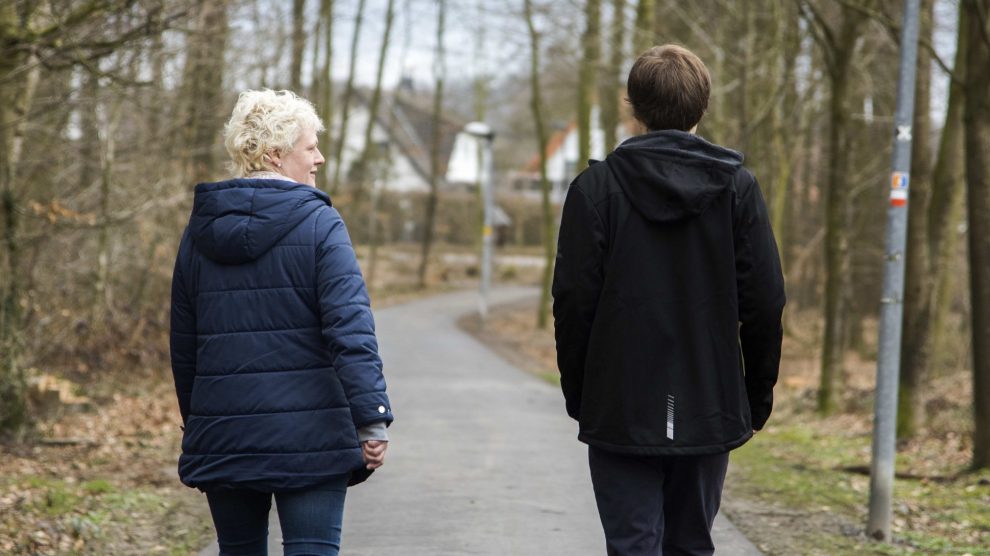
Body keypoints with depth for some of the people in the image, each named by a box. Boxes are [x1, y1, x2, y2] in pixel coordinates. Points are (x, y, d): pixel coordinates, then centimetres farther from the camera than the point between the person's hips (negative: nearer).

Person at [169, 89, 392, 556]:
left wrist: (195, 424, 24)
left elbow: (183, 345, 14)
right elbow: (351, 329, -18)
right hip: (309, 432, -5)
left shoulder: (200, 232, 8)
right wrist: (372, 418, -18)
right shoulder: (319, 224, -8)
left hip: (222, 438, 5)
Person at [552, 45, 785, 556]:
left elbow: (573, 301, -5)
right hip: (709, 414, 2)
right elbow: (765, 302, 0)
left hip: (620, 416, -2)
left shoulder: (596, 187, -5)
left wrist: (578, 396, 7)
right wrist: (757, 398, 10)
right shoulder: (737, 187, 1)